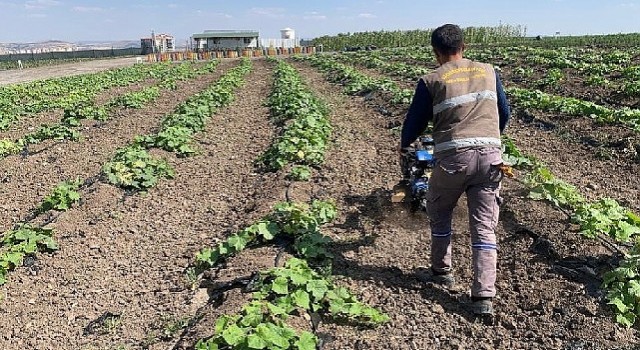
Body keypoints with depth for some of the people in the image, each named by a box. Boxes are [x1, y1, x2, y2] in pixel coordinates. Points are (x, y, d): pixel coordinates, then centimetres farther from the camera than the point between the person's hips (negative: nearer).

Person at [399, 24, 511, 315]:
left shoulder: (431, 81, 2)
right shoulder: (488, 72, 13)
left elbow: (415, 121, 11)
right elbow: (504, 113, 24)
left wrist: (404, 145, 32)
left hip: (453, 157, -3)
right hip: (490, 156, 3)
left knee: (439, 214, 22)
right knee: (484, 227, 7)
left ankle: (441, 272, 34)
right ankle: (484, 297, 4)